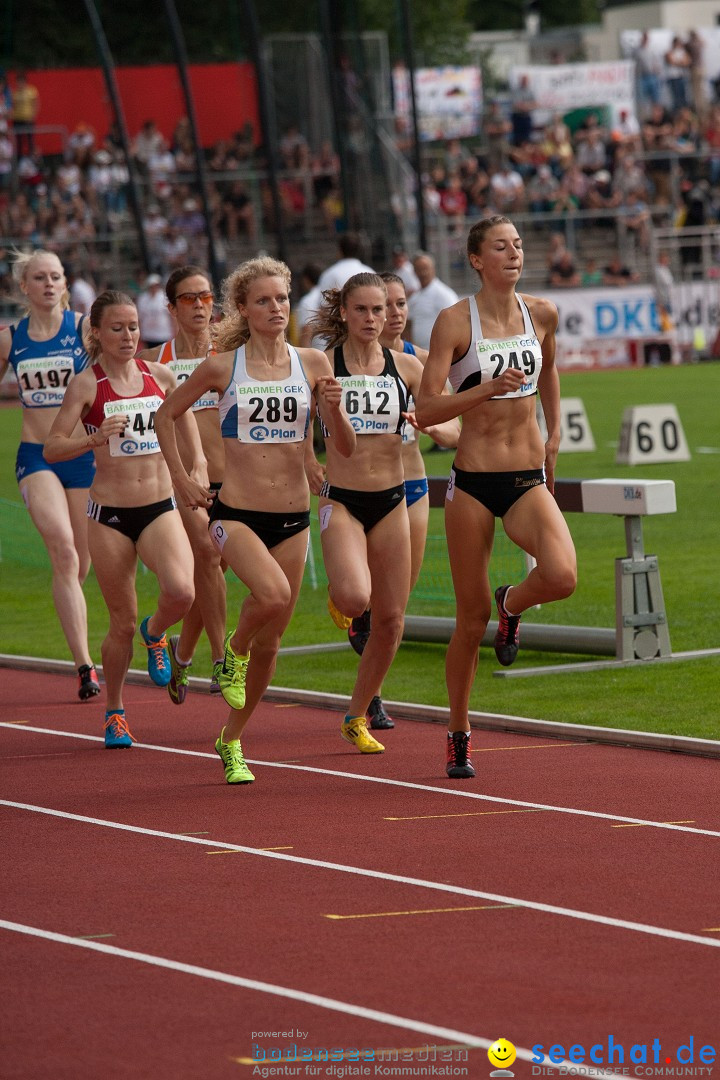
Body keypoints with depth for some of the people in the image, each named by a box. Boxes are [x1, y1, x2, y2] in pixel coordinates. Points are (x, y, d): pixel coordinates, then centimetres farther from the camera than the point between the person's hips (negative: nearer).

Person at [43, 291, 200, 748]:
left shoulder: (161, 376, 3)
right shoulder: (86, 385, -5)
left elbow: (184, 415, 21)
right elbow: (52, 448, -8)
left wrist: (198, 463, 12)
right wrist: (94, 439, -24)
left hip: (161, 508, 2)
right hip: (109, 513, -2)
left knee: (181, 591, -25)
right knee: (122, 623, 2)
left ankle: (156, 633, 11)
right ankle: (114, 711, 25)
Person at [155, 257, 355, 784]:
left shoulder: (313, 363, 2)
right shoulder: (222, 367, -2)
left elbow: (346, 447, 2)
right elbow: (167, 415, 13)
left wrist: (334, 408, -17)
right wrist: (181, 477, 7)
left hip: (293, 516, 3)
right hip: (237, 512, -3)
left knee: (270, 641, 9)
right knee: (273, 593, -32)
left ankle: (232, 741, 28)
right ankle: (234, 650, 1)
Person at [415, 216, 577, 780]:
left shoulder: (542, 314, 4)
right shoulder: (455, 321, -7)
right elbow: (426, 410, -13)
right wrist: (490, 388, -23)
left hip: (529, 479, 3)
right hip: (474, 480, -3)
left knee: (562, 575, -25)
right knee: (472, 618, 2)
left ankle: (513, 604, 12)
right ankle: (459, 735, 21)